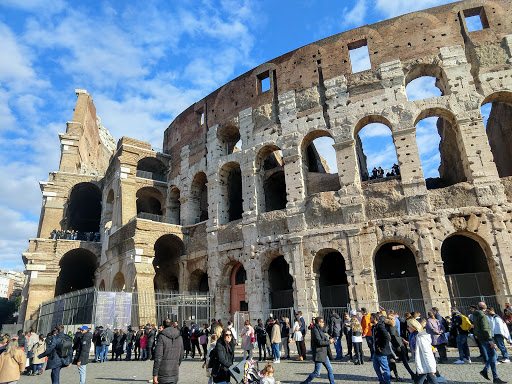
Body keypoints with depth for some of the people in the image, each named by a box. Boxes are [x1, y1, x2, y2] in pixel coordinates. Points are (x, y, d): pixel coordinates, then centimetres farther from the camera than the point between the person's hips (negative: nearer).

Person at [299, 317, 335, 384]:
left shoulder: (319, 330, 12)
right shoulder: (315, 330, -18)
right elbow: (319, 342, -24)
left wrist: (329, 340, 4)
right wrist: (329, 342, -13)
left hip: (323, 354, 9)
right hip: (319, 354, -9)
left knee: (330, 369, 11)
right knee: (317, 372, -1)